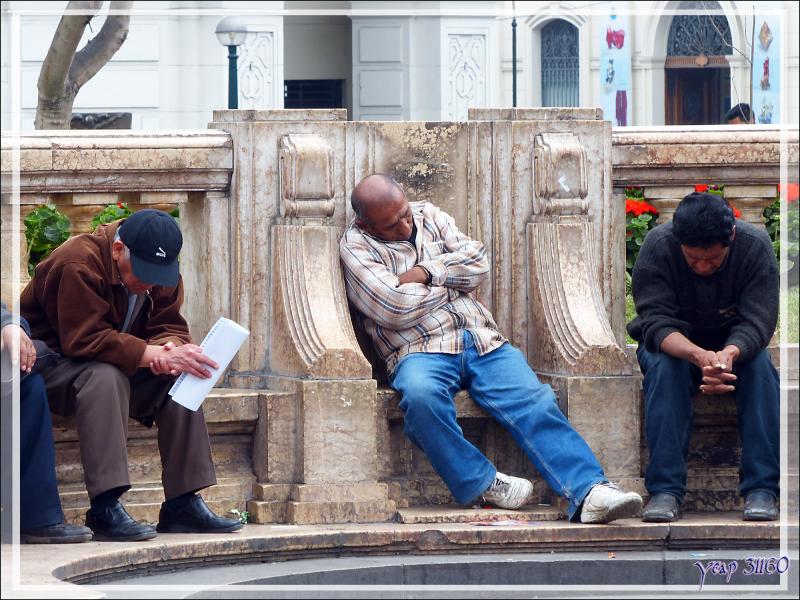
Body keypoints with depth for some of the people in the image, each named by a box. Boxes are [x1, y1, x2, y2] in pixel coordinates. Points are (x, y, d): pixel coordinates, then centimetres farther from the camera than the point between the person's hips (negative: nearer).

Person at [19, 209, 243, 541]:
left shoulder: (164, 274, 0)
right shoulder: (77, 265, -26)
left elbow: (170, 327, -2)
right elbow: (85, 339, -32)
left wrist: (171, 350, -28)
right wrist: (154, 354, -38)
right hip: (50, 362, -8)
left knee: (179, 378, -13)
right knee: (105, 376, -37)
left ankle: (183, 504, -13)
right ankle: (105, 508, -44)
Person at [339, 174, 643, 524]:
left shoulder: (429, 216, 19)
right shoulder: (356, 246, 2)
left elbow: (478, 264, 9)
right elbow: (394, 309, -12)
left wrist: (424, 273, -4)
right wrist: (449, 281, 3)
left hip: (483, 342, 4)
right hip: (421, 351, -4)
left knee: (535, 402, -20)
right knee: (420, 395, -39)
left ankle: (589, 492, -33)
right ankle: (483, 483, -23)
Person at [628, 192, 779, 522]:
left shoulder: (755, 245, -21)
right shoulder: (658, 246, -24)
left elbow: (756, 321, -25)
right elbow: (656, 322, -29)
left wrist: (729, 354, -49)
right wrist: (699, 356, -49)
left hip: (735, 344, 1)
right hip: (673, 344, -1)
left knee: (761, 367, -31)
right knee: (664, 368, -35)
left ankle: (761, 489, -33)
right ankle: (665, 490, -38)